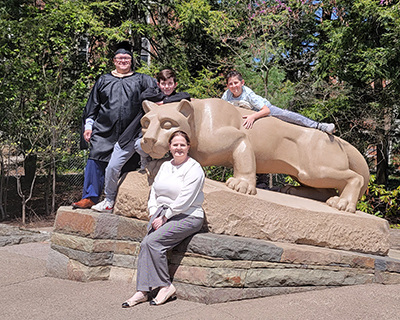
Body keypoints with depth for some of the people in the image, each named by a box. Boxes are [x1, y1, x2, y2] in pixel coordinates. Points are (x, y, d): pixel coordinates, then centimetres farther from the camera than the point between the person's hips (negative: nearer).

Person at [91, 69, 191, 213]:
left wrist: (164, 101, -16)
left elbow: (187, 97, -16)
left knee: (140, 145, -39)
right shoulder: (153, 91, 8)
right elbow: (143, 96, -14)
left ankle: (146, 160, -2)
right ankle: (109, 201, 16)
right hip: (132, 132, 2)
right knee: (112, 167, -2)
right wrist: (163, 95, -10)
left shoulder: (176, 98, 6)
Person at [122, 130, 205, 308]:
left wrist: (164, 218, -14)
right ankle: (142, 291, -16)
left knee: (153, 242, -24)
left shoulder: (194, 168, -7)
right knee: (145, 244, -17)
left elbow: (184, 201, -15)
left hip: (187, 217, -6)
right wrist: (154, 214, 0)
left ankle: (166, 286, -10)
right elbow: (154, 191, 15)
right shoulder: (165, 166, 16)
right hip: (162, 213, 7)